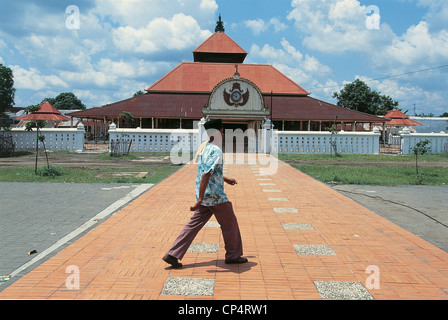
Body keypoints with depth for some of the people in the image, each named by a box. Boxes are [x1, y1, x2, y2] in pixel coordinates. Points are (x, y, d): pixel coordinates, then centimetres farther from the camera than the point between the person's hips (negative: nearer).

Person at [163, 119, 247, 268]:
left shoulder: (203, 147, 9)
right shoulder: (216, 151, -20)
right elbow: (205, 176, -26)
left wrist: (225, 179, 28)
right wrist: (200, 200, -26)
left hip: (204, 195, 9)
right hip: (215, 196, -9)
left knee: (194, 224, 9)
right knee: (230, 224, 10)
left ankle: (173, 255, 7)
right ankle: (233, 255, 25)